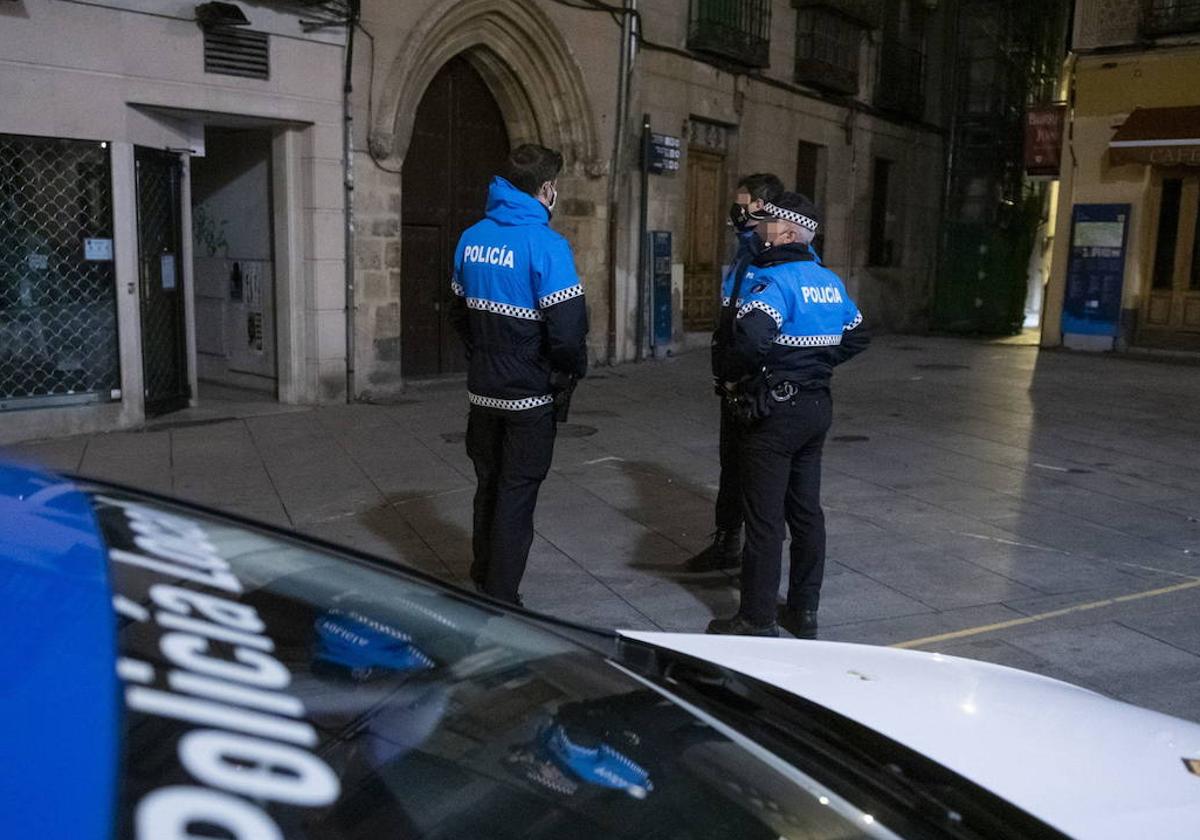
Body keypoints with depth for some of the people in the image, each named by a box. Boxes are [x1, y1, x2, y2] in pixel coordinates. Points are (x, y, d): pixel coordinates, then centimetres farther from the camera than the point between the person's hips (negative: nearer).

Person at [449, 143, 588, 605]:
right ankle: (500, 602, 13)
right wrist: (573, 370, -3)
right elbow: (568, 328, -22)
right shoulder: (546, 245, -18)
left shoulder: (472, 238, 4)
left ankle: (481, 584, 34)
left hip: (482, 390, 6)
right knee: (516, 496, 5)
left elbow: (458, 311, 13)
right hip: (530, 395, -6)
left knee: (488, 488, 20)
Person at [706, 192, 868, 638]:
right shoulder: (830, 281, 10)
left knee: (764, 518, -1)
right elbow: (856, 336, 20)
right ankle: (804, 610, 26)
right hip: (817, 406, 8)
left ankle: (757, 619, 8)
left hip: (773, 412, -8)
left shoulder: (772, 279, -17)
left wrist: (737, 374, -14)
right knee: (806, 510, 15)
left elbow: (752, 337, -33)